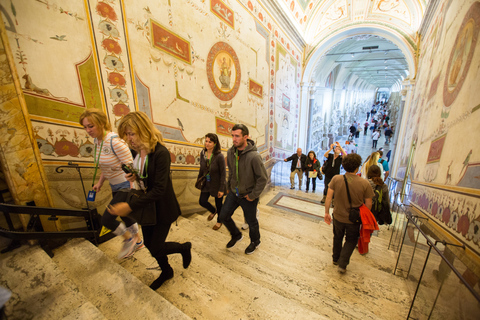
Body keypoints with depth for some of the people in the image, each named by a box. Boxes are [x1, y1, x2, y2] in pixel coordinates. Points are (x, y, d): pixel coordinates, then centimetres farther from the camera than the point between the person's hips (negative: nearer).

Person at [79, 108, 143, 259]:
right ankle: (137, 242, 42)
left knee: (107, 219, -3)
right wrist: (100, 182, 12)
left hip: (127, 186, -9)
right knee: (125, 216, 20)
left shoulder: (114, 141, -25)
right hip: (116, 187, 9)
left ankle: (128, 239, 24)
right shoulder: (96, 141, 3)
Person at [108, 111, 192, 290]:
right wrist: (134, 176, -10)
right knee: (149, 244, 20)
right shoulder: (136, 151, -2)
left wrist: (130, 206, -30)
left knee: (156, 249, 3)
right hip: (146, 206, 8)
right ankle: (166, 272, 46)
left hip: (162, 208, -8)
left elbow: (159, 189, -28)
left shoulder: (161, 153, -26)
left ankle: (185, 248, 33)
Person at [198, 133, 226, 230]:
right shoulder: (202, 153, -6)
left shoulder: (219, 156, -23)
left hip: (217, 184, -5)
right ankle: (213, 211, 40)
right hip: (206, 183, 5)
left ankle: (219, 221, 41)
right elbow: (201, 169, 8)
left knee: (219, 204, 12)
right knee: (202, 201, 4)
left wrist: (221, 189, -17)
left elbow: (223, 173, -18)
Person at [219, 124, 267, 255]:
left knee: (251, 222, 15)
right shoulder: (230, 152, -6)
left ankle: (255, 242, 47)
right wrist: (229, 186, 10)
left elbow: (262, 178, -20)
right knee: (223, 216, 13)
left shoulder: (254, 156, -26)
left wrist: (253, 195, -16)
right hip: (233, 193, 6)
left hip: (247, 196, -5)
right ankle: (236, 235, 43)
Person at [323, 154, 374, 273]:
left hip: (338, 216, 1)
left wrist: (327, 212, -2)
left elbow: (328, 197, -14)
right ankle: (342, 264, 22)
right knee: (351, 241, 24)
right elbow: (368, 204, -10)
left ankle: (336, 259, 44)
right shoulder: (364, 183, -19)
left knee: (337, 238, 25)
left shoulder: (336, 179, -17)